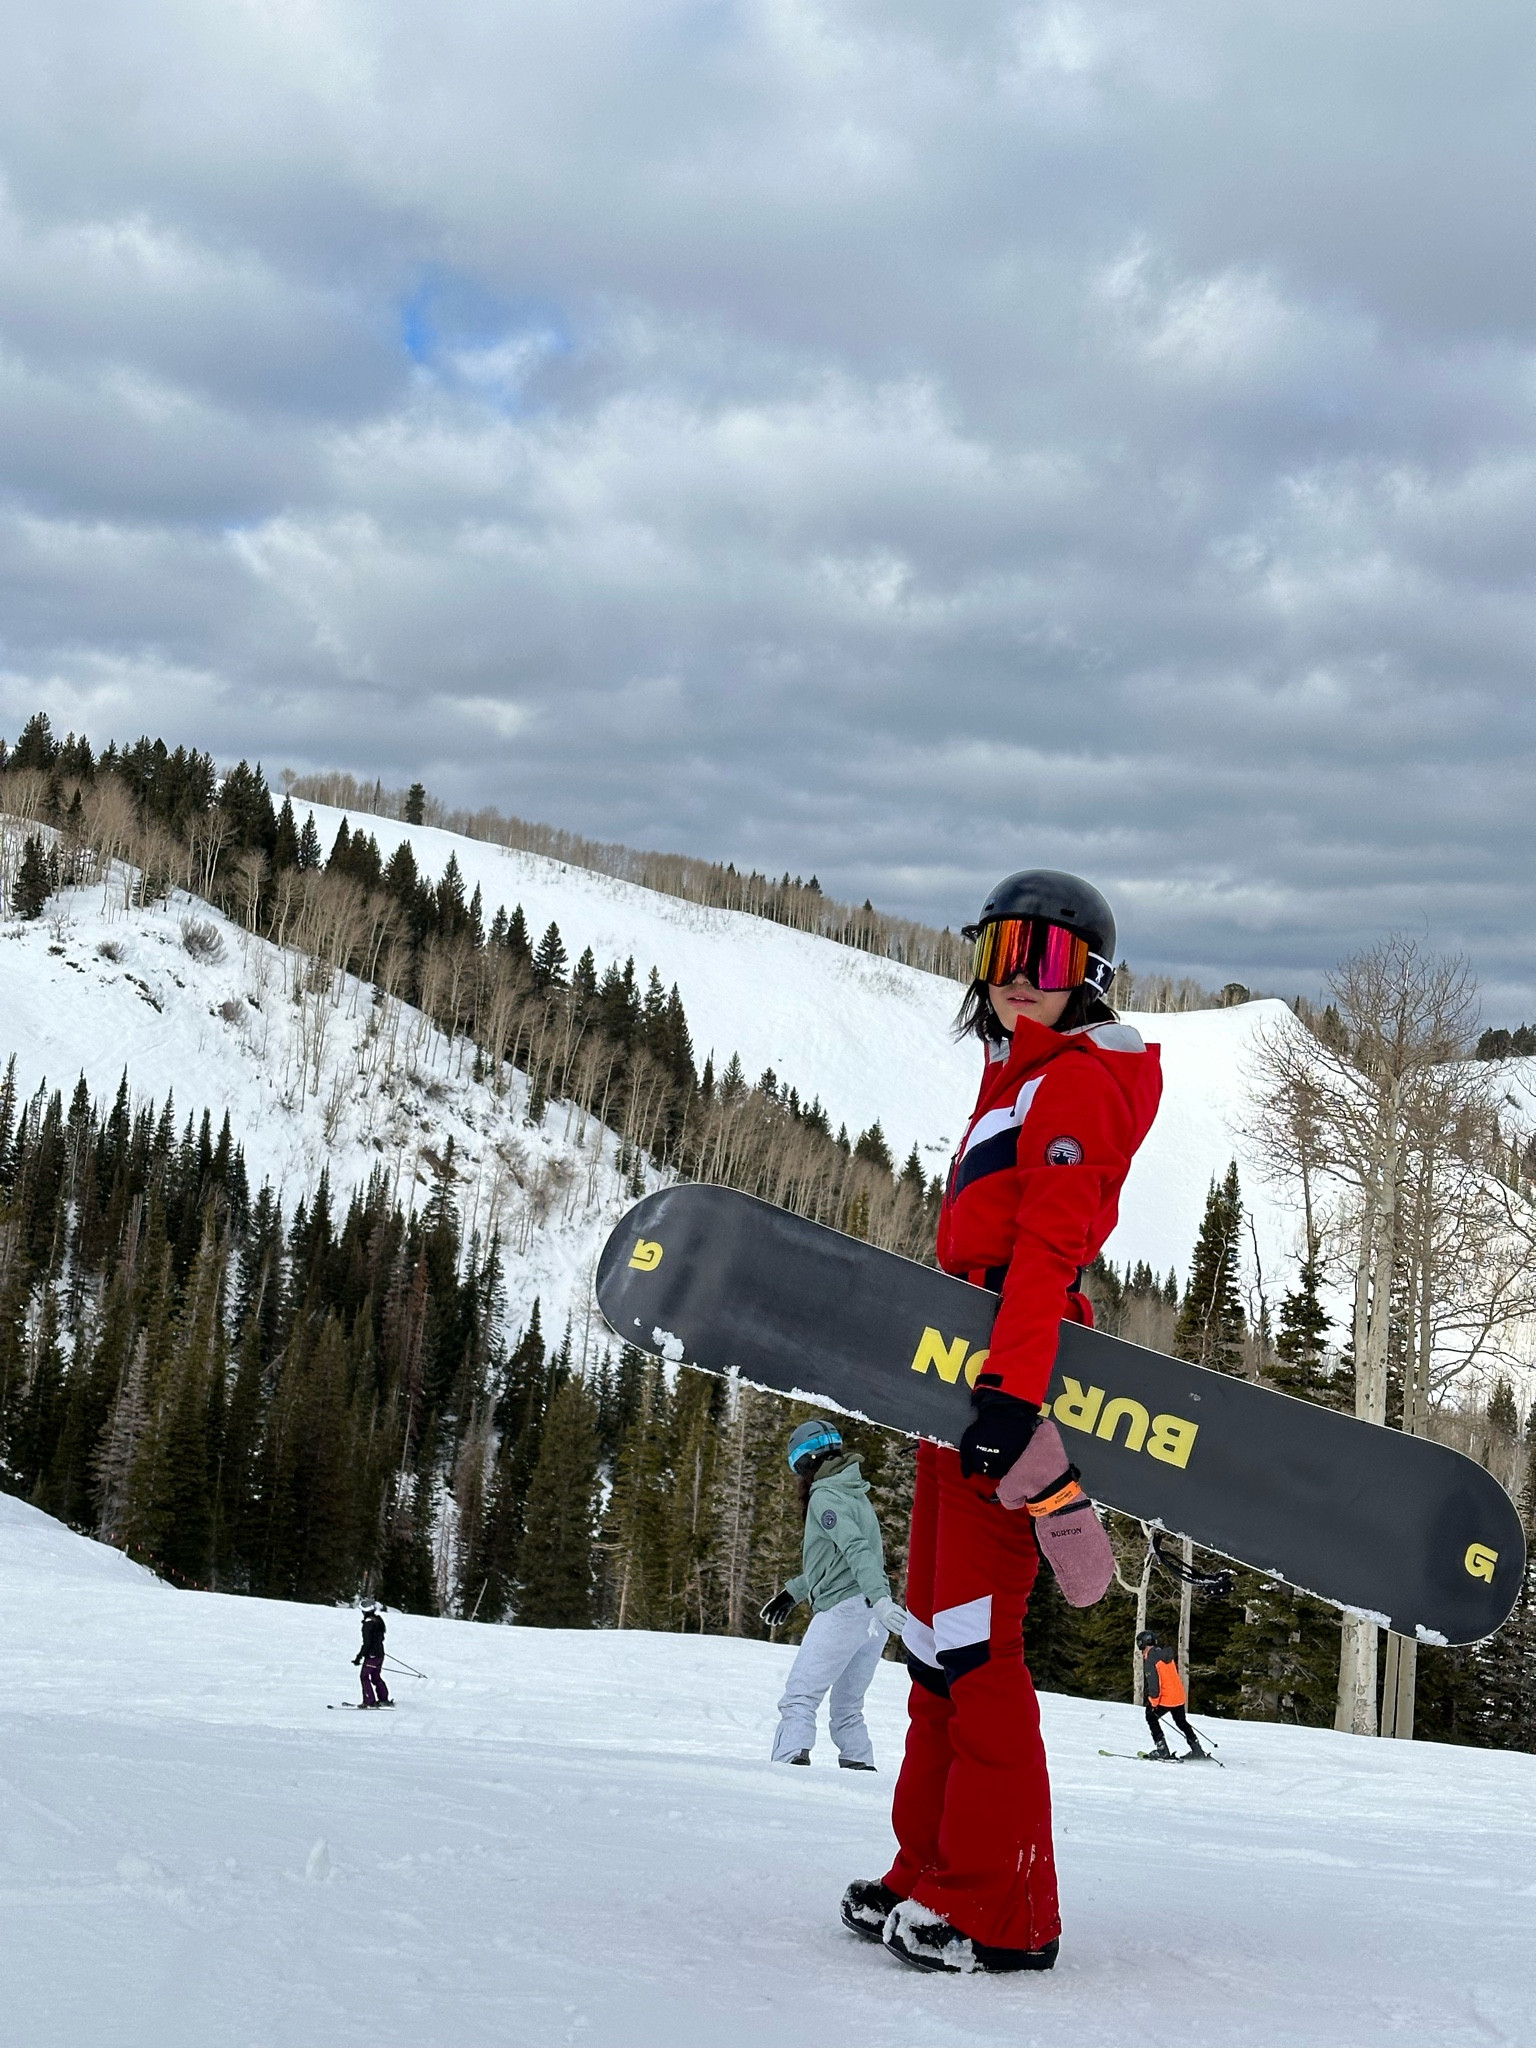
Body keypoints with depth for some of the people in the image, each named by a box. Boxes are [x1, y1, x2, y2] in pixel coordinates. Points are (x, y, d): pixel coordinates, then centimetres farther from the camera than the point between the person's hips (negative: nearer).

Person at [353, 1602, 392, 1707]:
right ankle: (384, 1699, 20)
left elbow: (366, 1643, -21)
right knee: (376, 1677, 18)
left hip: (371, 1655, -8)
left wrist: (359, 1657, -18)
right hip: (380, 1654, 8)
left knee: (365, 1677, 2)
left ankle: (369, 1701, 0)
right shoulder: (379, 1621, 6)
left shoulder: (368, 1624, -20)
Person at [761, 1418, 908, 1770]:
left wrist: (879, 1598, -33)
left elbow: (856, 1549, -21)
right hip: (873, 1619, 9)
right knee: (847, 1709, 15)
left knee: (798, 1700, -7)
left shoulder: (824, 1496, -6)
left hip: (843, 1609, -9)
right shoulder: (857, 1495, 21)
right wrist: (793, 1591, 36)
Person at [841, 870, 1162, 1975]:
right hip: (966, 1375, 10)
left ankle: (1001, 1912, -7)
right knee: (936, 1631, 12)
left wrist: (1011, 1388, -29)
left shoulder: (1082, 1077, -6)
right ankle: (935, 1873, 20)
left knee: (972, 1637, -11)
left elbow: (1049, 1248, -20)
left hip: (1014, 1376, -10)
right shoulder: (1012, 1080, 24)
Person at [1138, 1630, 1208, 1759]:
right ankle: (1198, 1750, 27)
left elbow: (1154, 1683, -22)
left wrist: (1153, 1703, -15)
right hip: (1179, 1696, 8)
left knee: (1151, 1717, 12)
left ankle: (1162, 1750, 7)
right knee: (1181, 1722, 24)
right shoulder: (1167, 1655, 10)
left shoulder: (1150, 1660, -17)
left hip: (1165, 1699, -8)